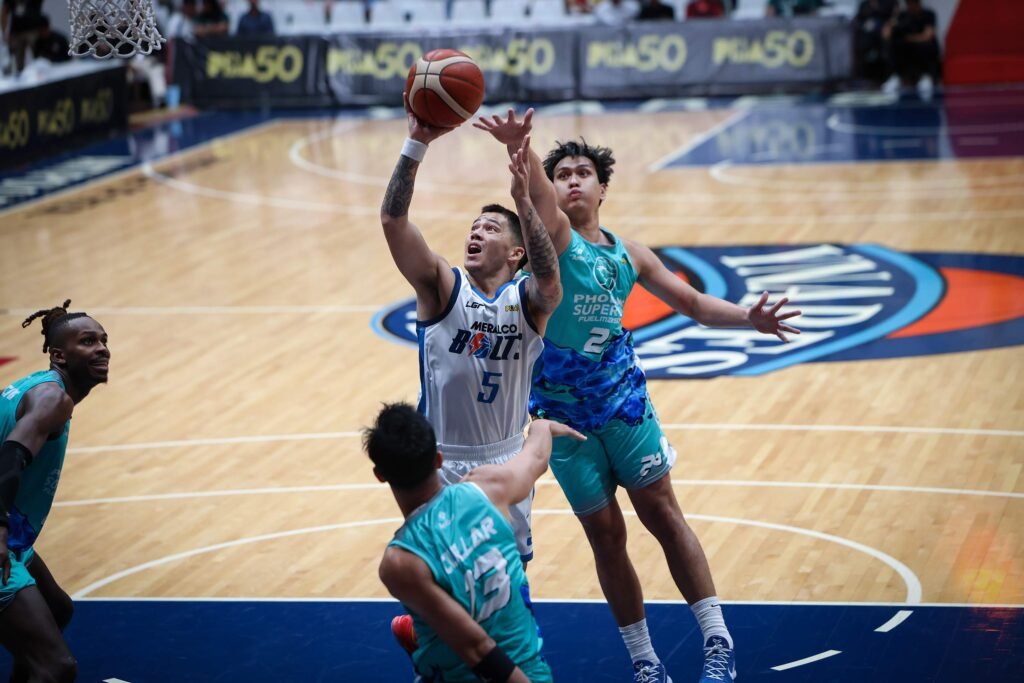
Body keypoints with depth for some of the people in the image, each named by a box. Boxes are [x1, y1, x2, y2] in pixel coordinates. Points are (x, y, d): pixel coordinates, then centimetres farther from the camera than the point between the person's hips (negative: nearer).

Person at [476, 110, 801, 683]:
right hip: (563, 410, -2)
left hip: (623, 398, 2)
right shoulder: (553, 232, -8)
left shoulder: (628, 253, 6)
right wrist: (518, 147, -53)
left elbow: (693, 302, 13)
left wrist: (748, 319, -6)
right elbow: (535, 190, -31)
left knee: (663, 513, 2)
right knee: (605, 535, 4)